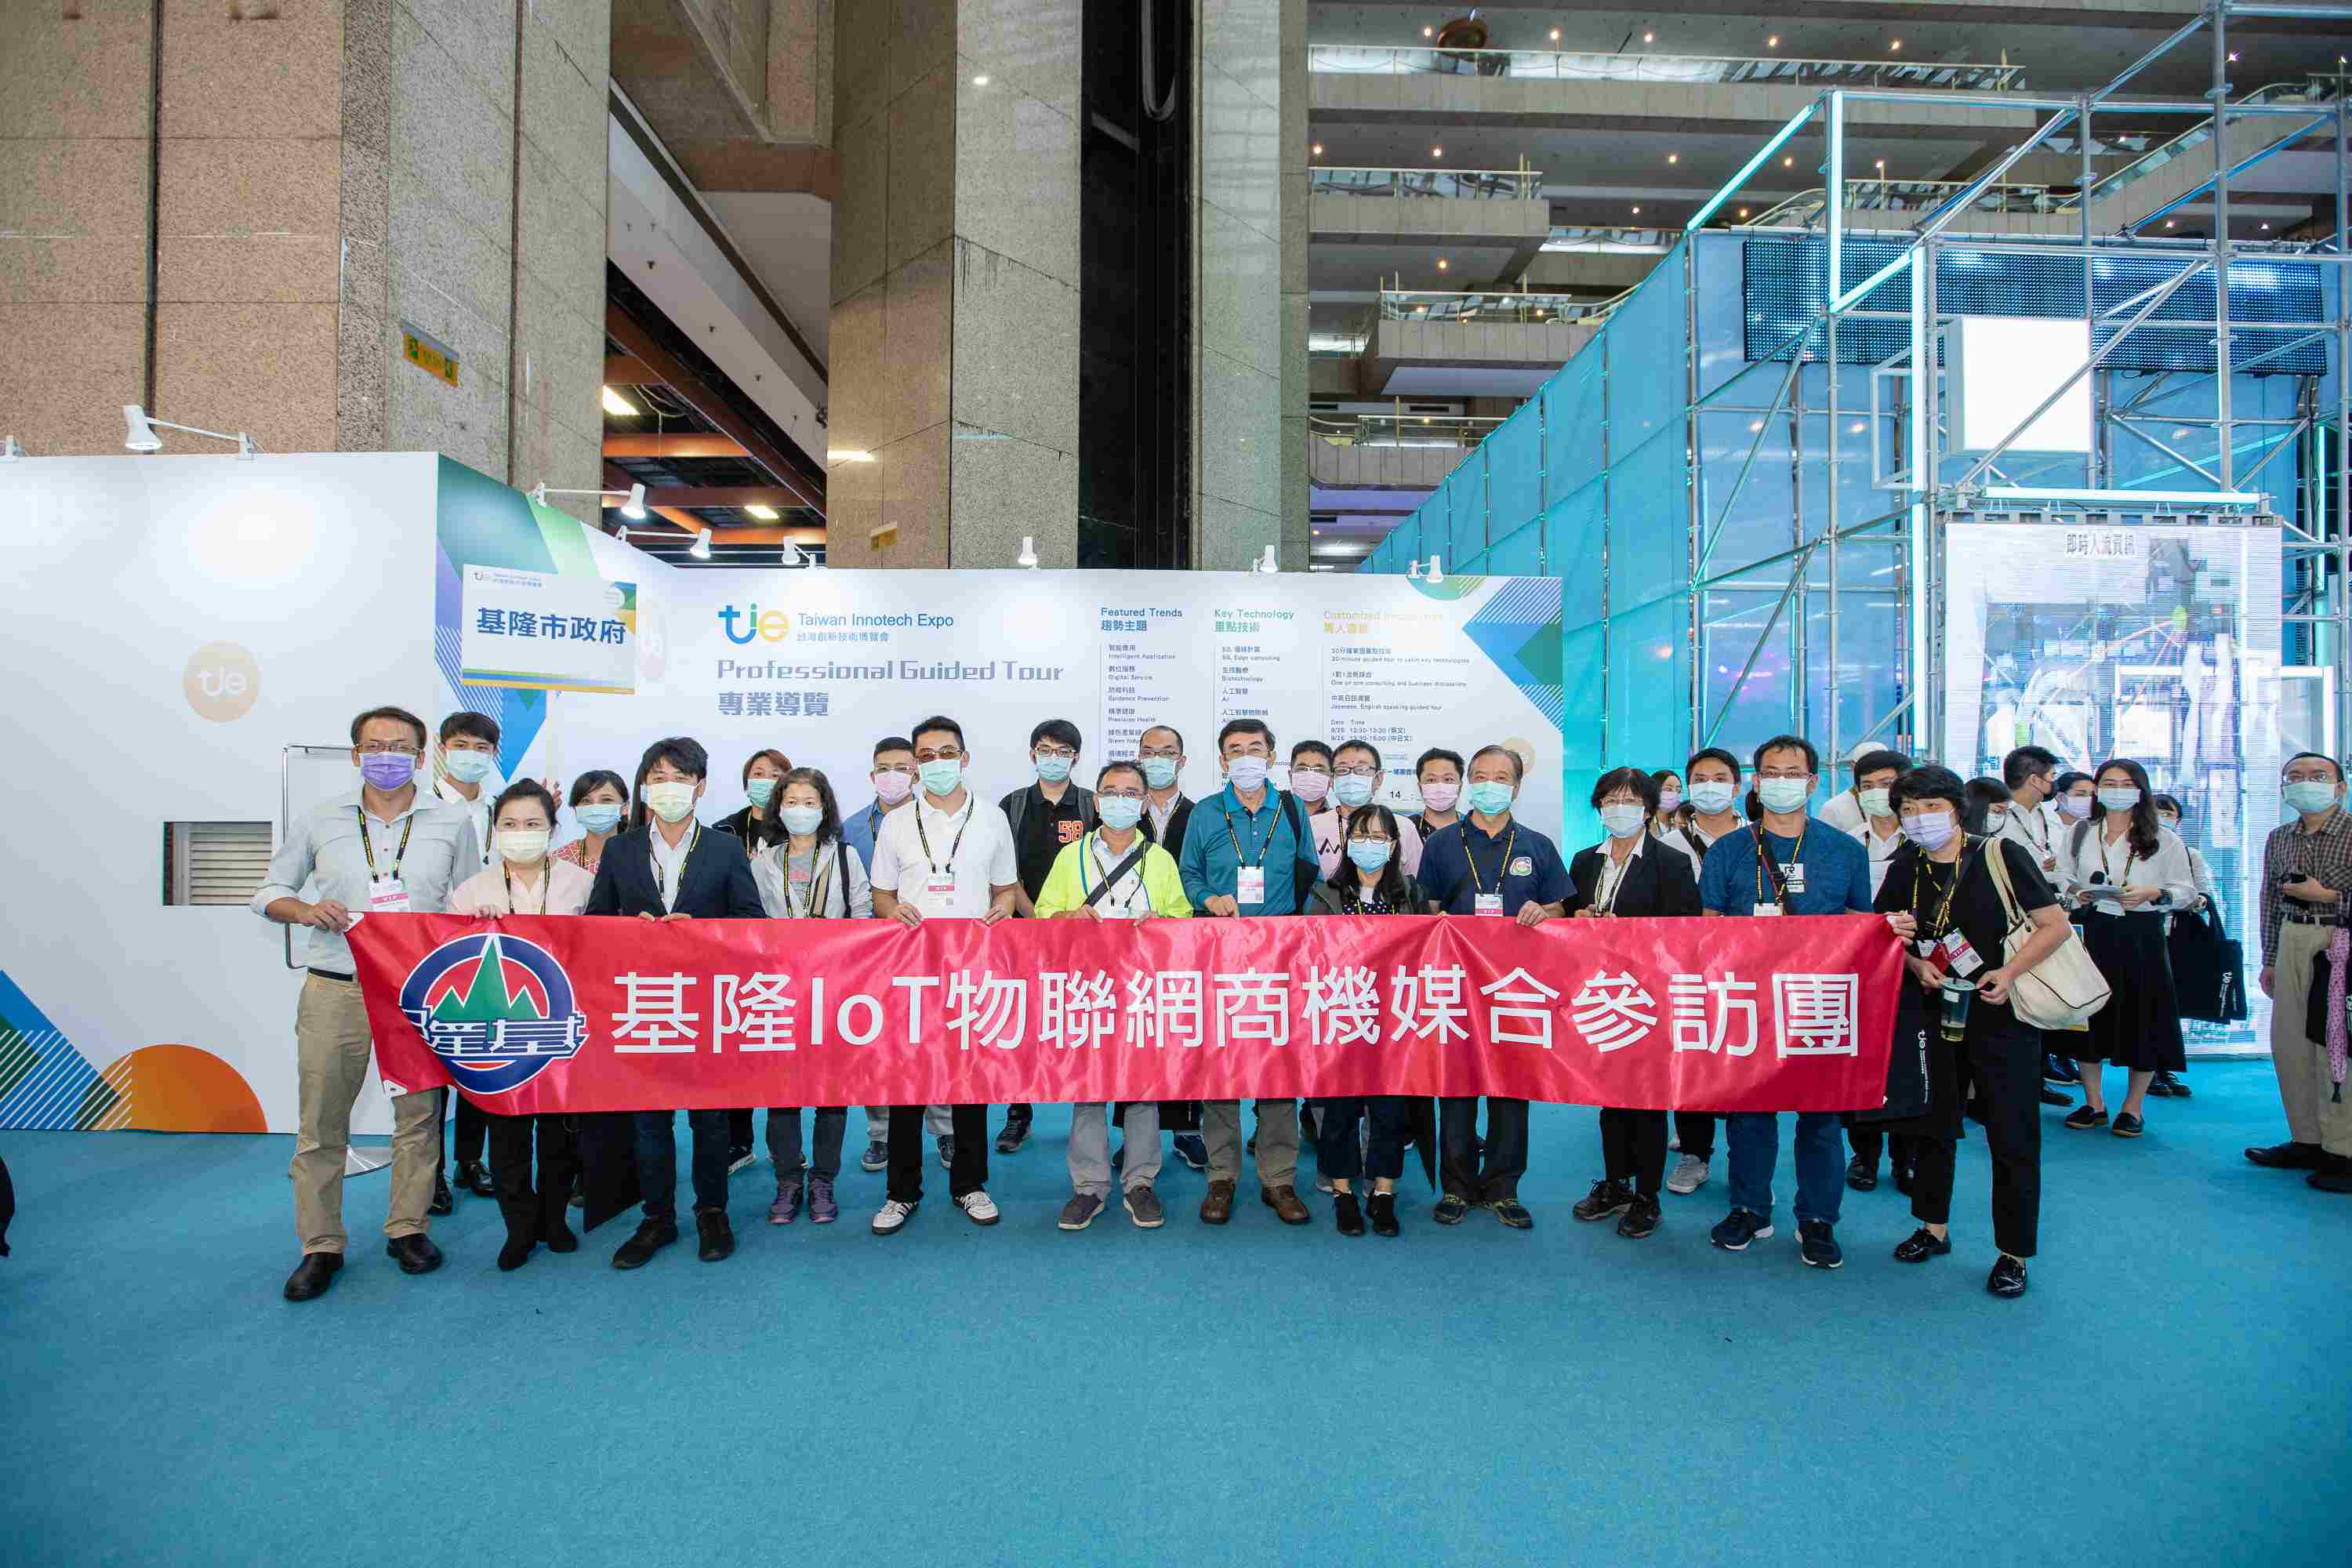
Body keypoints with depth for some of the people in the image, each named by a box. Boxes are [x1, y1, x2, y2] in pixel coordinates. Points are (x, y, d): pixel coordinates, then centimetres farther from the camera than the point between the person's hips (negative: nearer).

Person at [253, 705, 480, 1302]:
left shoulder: (453, 822, 6)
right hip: (335, 990, 1)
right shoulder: (317, 821, 8)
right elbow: (269, 893, 15)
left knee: (418, 1114, 5)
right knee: (321, 1123, 4)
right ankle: (321, 1247, 17)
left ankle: (408, 1229, 20)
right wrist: (306, 910, -7)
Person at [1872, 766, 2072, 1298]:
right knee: (1930, 1122, 13)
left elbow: (2055, 925, -9)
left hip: (2000, 1014, -4)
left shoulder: (2001, 855, -10)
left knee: (2012, 1135, 1)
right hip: (1935, 1011, 4)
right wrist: (1916, 965, -6)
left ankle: (2014, 1252, 15)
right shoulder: (1906, 869, 2)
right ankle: (1934, 1228, 30)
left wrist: (2010, 972, -20)